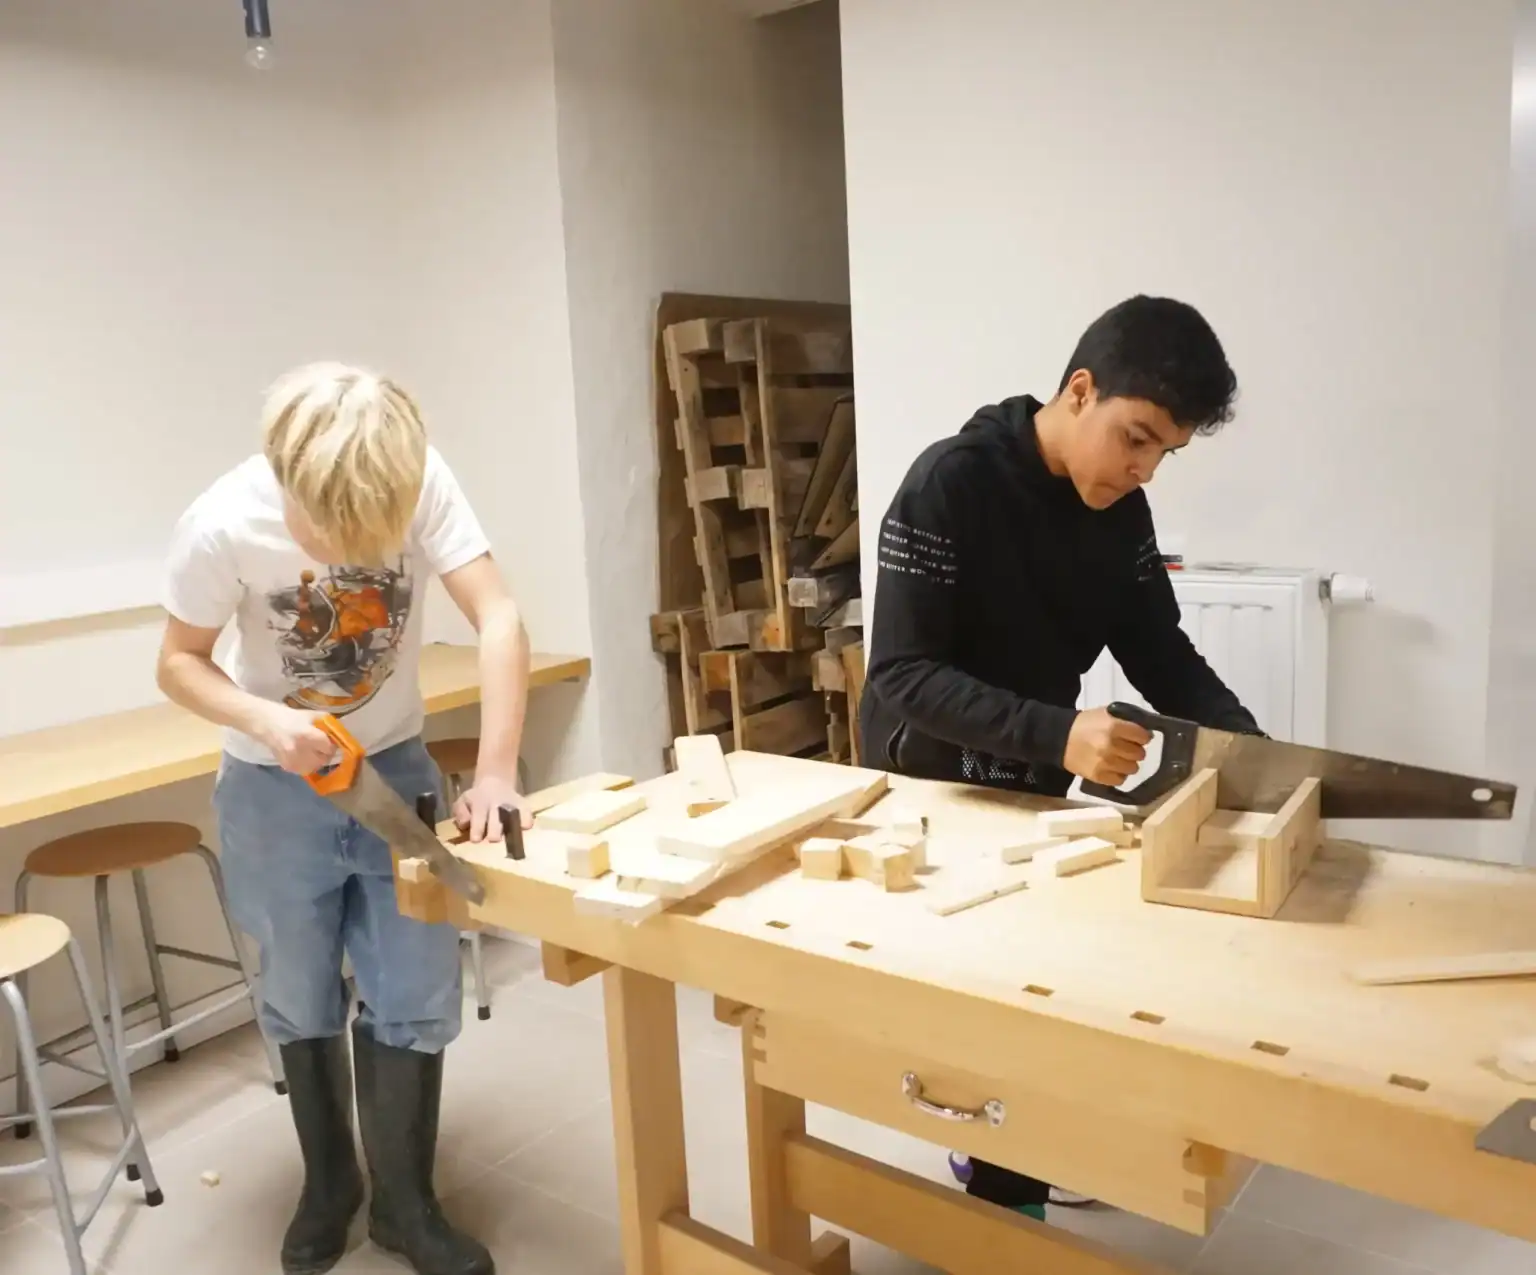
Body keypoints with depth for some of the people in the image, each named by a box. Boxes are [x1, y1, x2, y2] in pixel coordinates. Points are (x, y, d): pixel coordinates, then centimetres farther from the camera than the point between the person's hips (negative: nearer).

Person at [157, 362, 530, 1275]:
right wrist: (264, 719, -30)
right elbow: (180, 662, -10)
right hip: (275, 788, 0)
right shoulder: (222, 527, -24)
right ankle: (329, 1187, 38)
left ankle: (405, 1202, 26)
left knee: (417, 996, 4)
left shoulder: (425, 484, -24)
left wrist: (496, 772, -36)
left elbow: (499, 619, -27)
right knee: (302, 1004, 13)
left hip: (397, 767, 1)